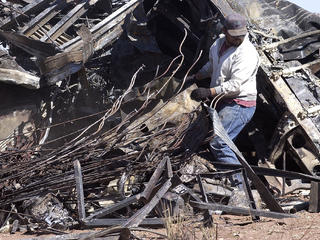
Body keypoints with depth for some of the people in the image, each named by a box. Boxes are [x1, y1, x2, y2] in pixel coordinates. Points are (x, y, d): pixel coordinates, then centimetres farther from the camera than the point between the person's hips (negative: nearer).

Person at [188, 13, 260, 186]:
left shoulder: (247, 53, -20)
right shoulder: (218, 44, 7)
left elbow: (235, 85, -26)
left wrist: (209, 92, -28)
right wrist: (195, 77, 31)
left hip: (240, 105, -9)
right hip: (222, 101, 9)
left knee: (217, 143, -20)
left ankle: (241, 183, -17)